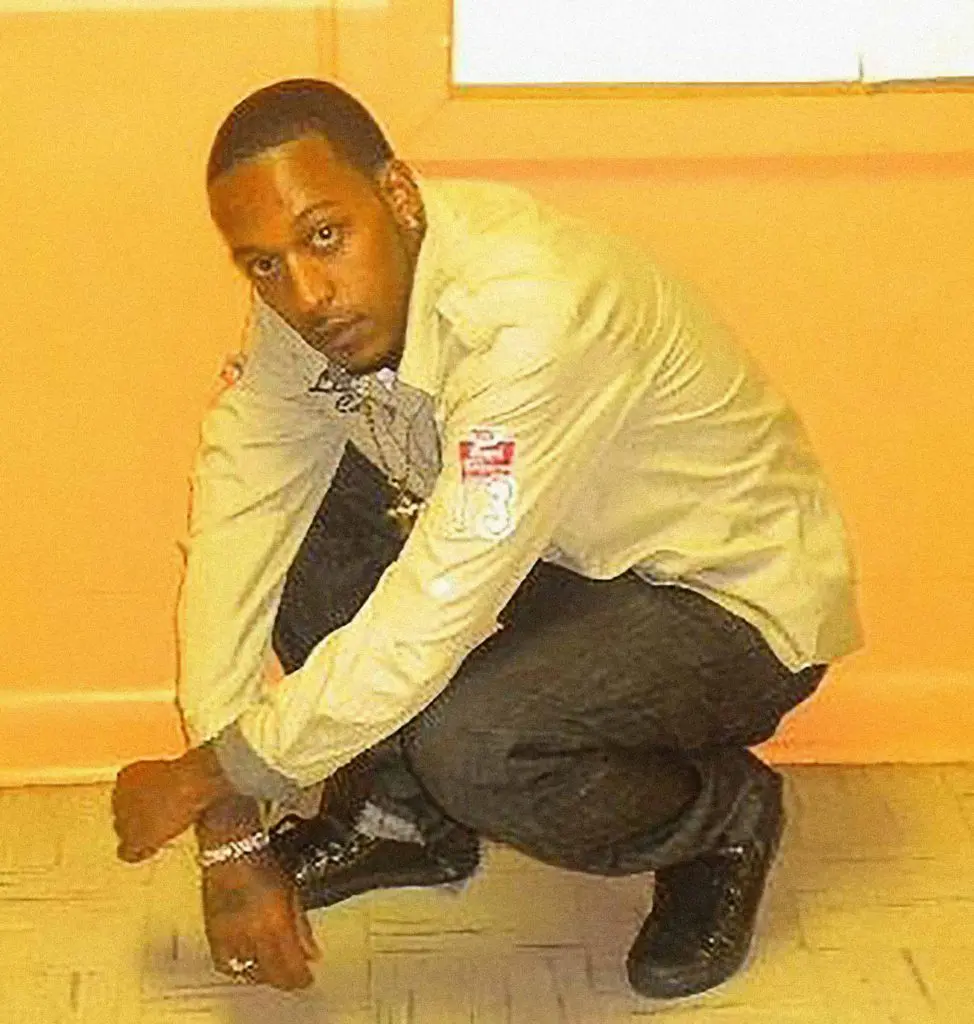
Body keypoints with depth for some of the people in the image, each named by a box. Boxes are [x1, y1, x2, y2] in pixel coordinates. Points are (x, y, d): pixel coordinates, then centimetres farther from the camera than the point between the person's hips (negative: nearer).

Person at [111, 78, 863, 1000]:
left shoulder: (533, 313, -36)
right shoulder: (304, 302, -12)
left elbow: (429, 622, -35)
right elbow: (233, 536, -12)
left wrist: (203, 778, -22)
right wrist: (228, 838, -17)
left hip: (735, 601, -7)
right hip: (567, 556, 7)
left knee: (466, 744, -33)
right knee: (284, 522, -11)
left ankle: (723, 819, -1)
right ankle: (398, 816, 10)